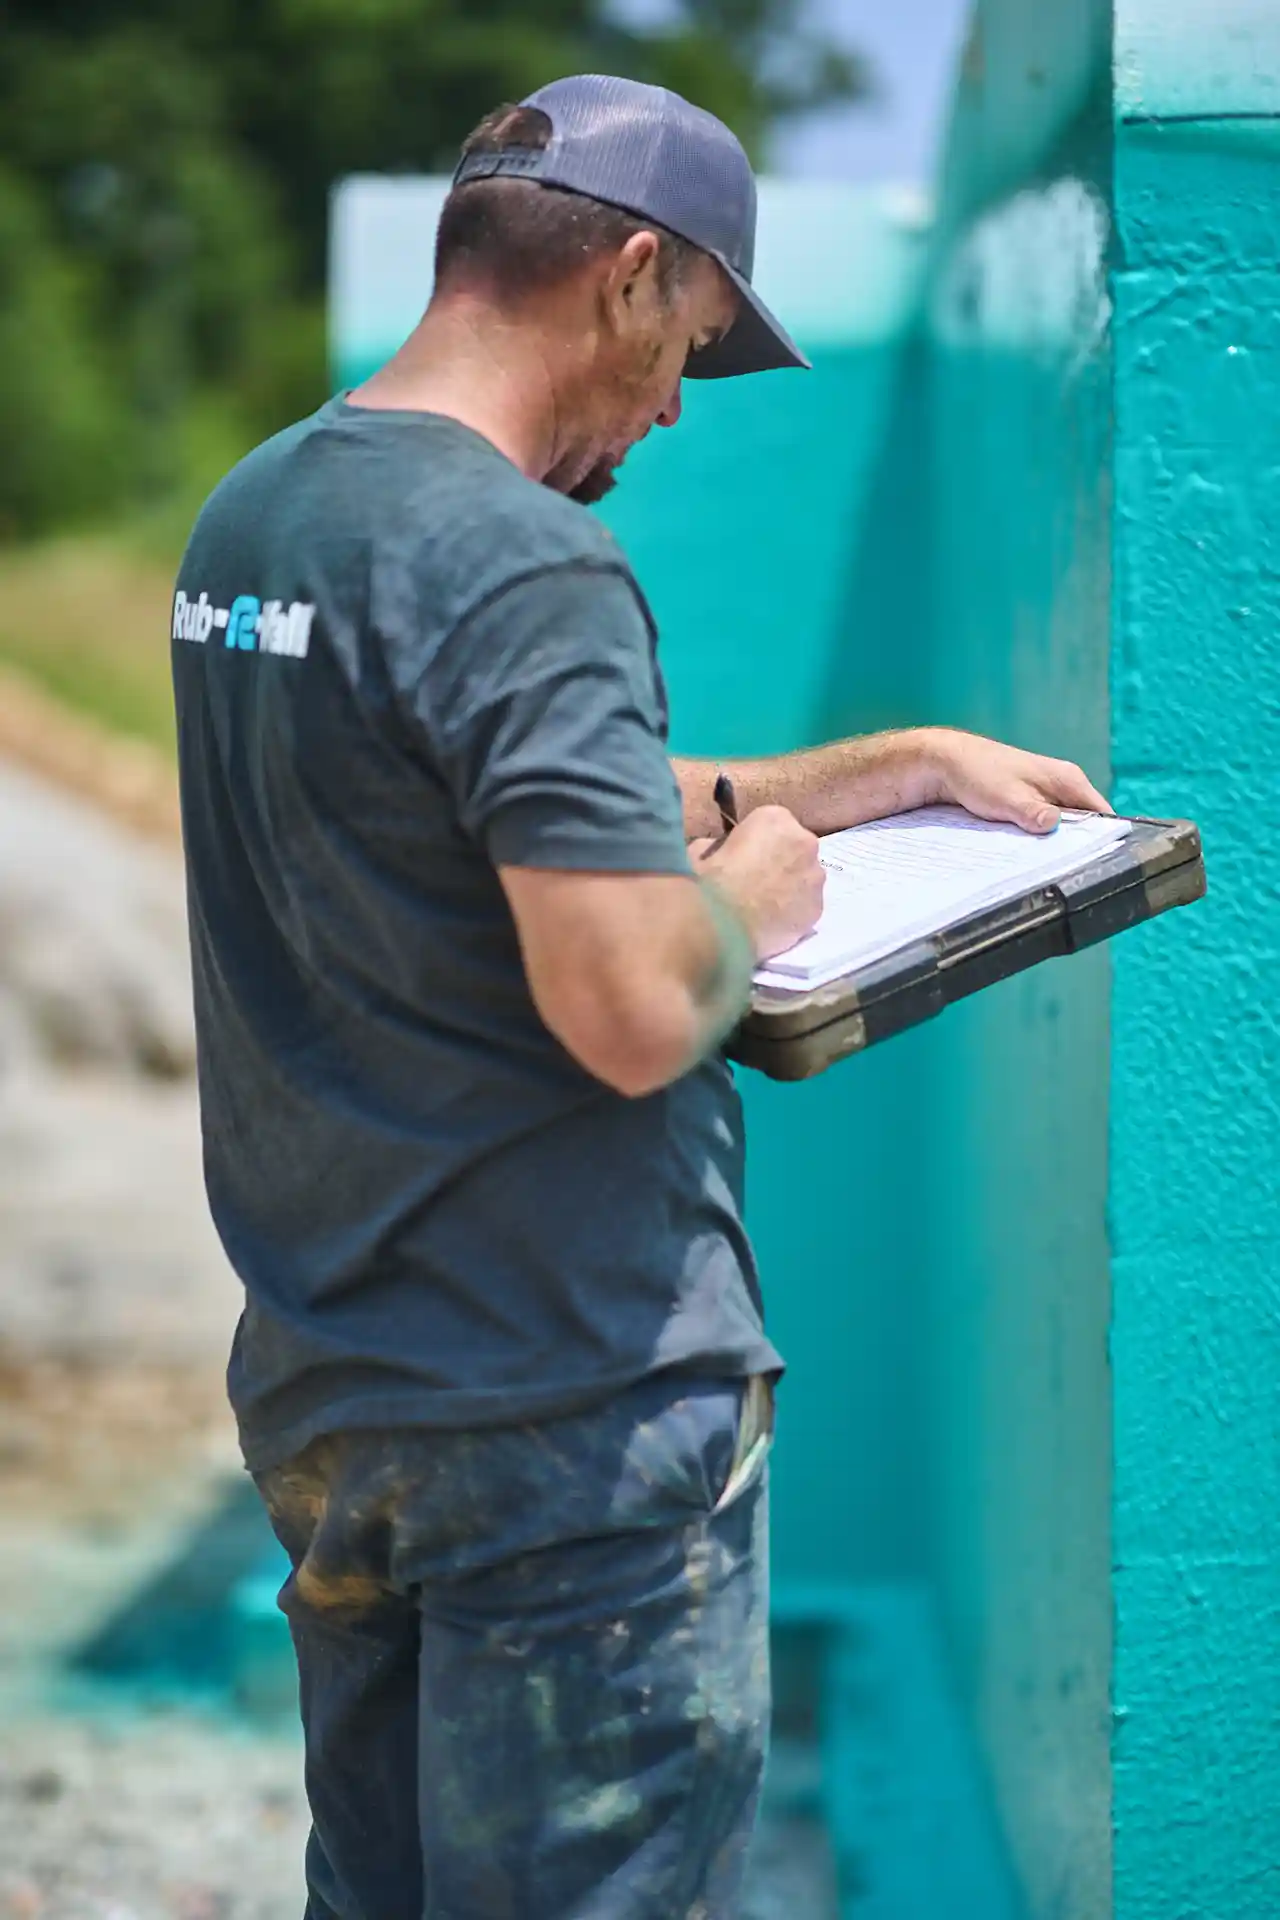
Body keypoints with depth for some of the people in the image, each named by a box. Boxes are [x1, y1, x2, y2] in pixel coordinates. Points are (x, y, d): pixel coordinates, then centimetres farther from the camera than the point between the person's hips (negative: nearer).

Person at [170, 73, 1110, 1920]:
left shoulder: (249, 515, 10)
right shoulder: (523, 566, -20)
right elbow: (634, 1011, -28)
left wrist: (902, 763, 19)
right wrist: (749, 897, -7)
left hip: (321, 1381, 9)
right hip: (563, 1405, -9)